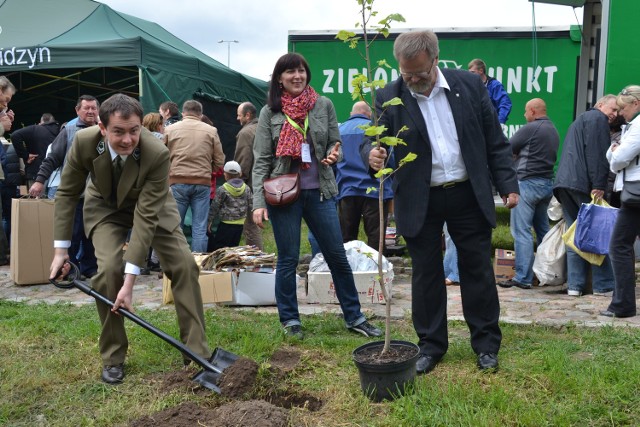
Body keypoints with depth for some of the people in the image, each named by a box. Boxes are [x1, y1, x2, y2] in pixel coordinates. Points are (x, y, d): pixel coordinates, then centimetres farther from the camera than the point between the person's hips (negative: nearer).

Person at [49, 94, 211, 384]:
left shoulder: (157, 154, -37)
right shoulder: (84, 142, -29)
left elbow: (146, 217, -36)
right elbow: (67, 193, -12)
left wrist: (129, 281, -37)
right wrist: (61, 249, -15)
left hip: (150, 206, 0)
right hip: (105, 207, 1)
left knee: (184, 265, -12)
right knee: (108, 269, -20)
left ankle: (197, 352, 0)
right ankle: (113, 358, -1)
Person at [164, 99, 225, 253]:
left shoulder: (170, 129, 6)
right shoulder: (211, 131, 6)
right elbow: (219, 162, 5)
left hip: (177, 182, 0)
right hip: (203, 183, 0)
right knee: (200, 227, 3)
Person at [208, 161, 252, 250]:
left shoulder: (223, 189, -10)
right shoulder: (246, 188, 1)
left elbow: (215, 206, -4)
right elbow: (250, 206, 6)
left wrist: (210, 220, 6)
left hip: (226, 223, -5)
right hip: (240, 223, 5)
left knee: (217, 246, 0)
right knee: (234, 246, 11)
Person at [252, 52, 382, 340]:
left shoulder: (323, 105, 4)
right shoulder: (269, 112, 1)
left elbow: (335, 142, 12)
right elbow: (261, 161, -1)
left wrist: (333, 154, -13)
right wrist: (258, 203, -9)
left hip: (319, 192, 2)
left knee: (337, 256, 6)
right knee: (288, 260, 6)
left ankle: (354, 317, 19)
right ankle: (290, 320, 21)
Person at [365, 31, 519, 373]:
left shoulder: (469, 85, -2)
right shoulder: (389, 97, -5)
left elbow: (494, 140, 3)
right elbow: (372, 140, -6)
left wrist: (507, 185, -1)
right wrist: (372, 155, -30)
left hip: (469, 195, 1)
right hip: (419, 201, -1)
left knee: (478, 270, 9)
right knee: (426, 274, 7)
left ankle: (486, 344, 25)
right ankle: (431, 345, 22)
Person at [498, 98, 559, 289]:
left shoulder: (531, 128, -11)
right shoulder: (553, 130, 14)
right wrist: (518, 153, 15)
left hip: (528, 182, -9)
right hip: (548, 182, 9)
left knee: (521, 231, -7)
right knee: (543, 229, 15)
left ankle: (523, 278, -8)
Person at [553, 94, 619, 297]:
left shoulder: (579, 120, 29)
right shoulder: (598, 118, -1)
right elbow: (596, 153, -14)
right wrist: (598, 185, -19)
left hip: (564, 184, 9)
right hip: (583, 185, -9)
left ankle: (575, 285, 4)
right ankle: (603, 285, 0)